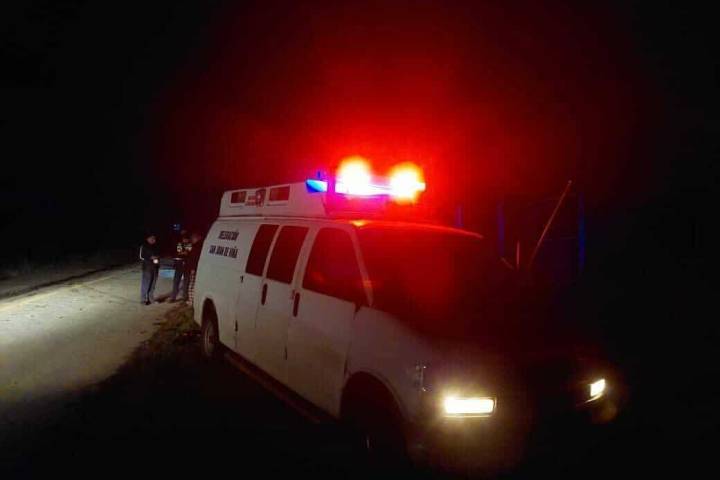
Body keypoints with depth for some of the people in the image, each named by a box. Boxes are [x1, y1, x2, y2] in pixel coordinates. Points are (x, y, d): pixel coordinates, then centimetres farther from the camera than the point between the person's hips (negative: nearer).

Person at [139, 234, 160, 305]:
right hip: (147, 268, -6)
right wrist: (150, 258, -16)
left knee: (153, 284, 9)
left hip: (155, 267, 6)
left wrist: (157, 258, -1)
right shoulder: (143, 247, -6)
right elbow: (141, 257, -9)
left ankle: (151, 298, 18)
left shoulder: (155, 247, 11)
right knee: (145, 284, -5)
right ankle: (143, 300, 2)